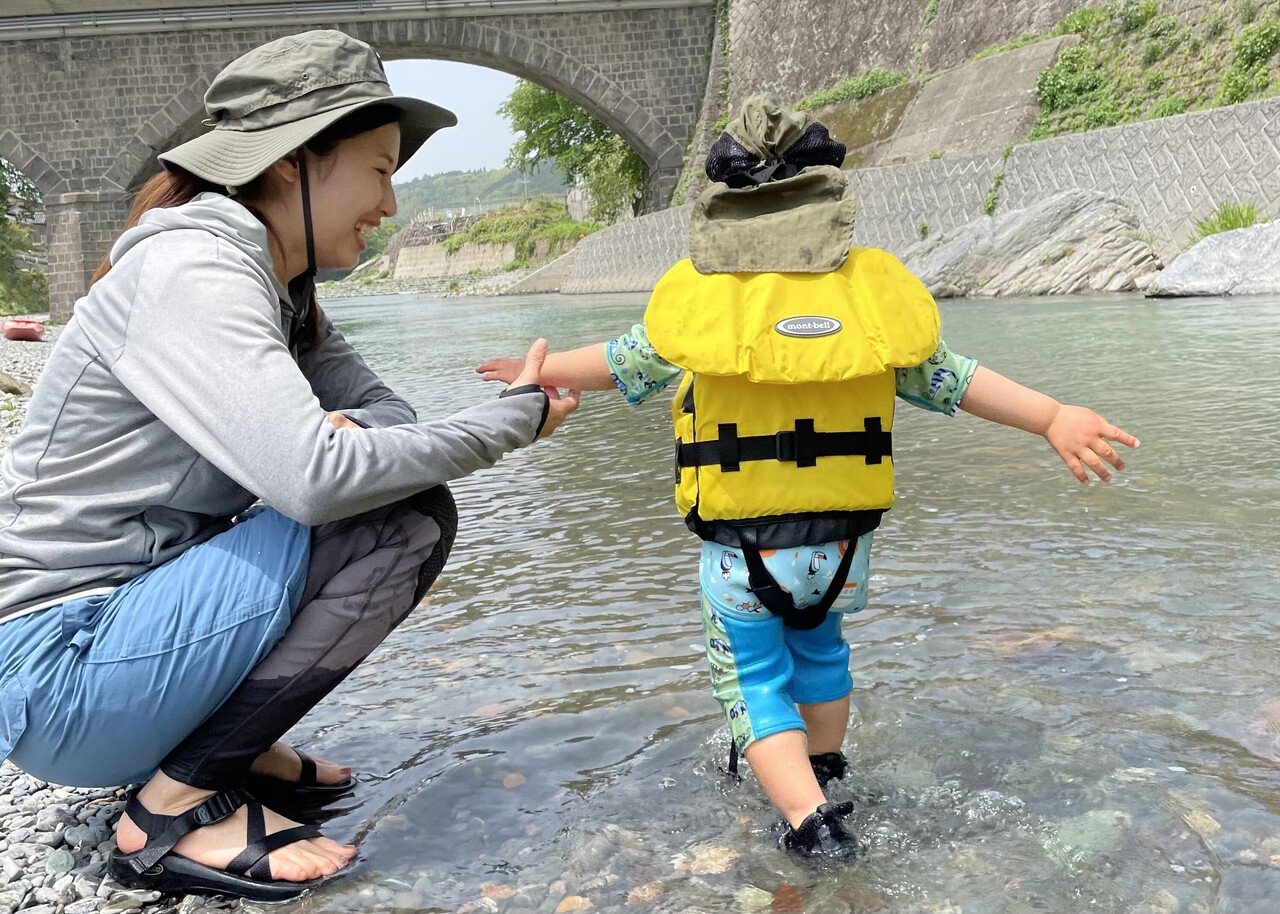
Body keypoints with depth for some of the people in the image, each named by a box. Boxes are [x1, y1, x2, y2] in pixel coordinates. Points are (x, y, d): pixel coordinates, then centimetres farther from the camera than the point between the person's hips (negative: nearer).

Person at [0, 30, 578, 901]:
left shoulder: (282, 289, 8)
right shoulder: (192, 272, -20)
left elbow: (384, 413, 5)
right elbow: (316, 477, -31)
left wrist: (338, 437, -19)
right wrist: (515, 418, -18)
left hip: (138, 614, 9)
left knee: (406, 497, 8)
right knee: (407, 519, -19)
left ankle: (228, 745, 9)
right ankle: (178, 806, -11)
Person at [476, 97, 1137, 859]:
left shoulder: (700, 298, -12)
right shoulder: (871, 291, -7)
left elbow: (621, 366, 2)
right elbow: (950, 380, -3)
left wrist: (539, 372, 21)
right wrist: (1054, 419, 6)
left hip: (740, 550, -3)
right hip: (843, 542, 4)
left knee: (754, 678, 14)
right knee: (818, 647, 29)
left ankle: (810, 818, 1)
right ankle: (824, 771, 45)